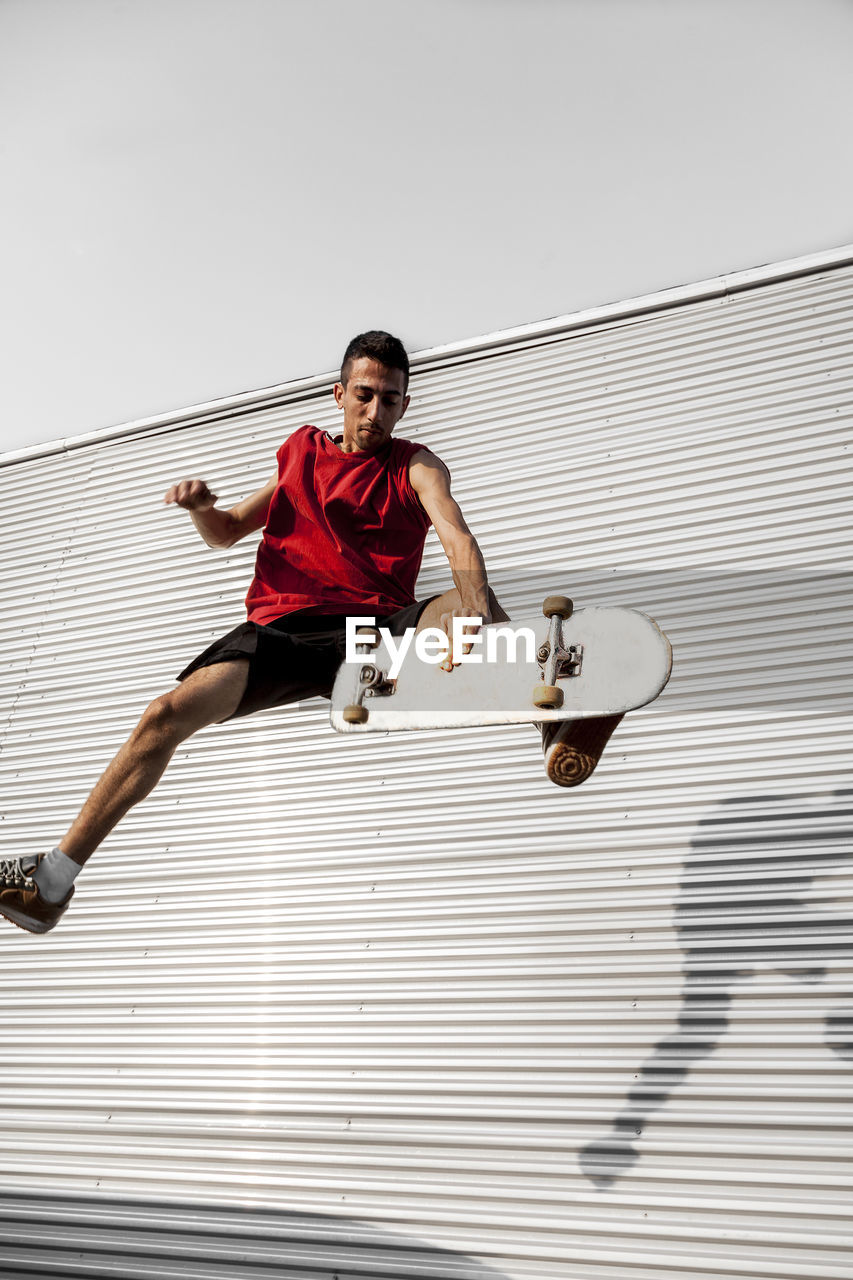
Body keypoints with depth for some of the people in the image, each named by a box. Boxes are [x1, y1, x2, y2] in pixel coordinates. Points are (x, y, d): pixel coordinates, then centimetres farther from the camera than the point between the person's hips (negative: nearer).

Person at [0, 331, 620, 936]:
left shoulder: (416, 466, 8)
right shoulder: (303, 453, 20)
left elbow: (456, 535, -14)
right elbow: (226, 533, 26)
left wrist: (475, 605, -36)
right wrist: (202, 506, 1)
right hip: (283, 627, 3)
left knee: (473, 611, -29)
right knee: (168, 713, -13)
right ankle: (54, 881, -5)